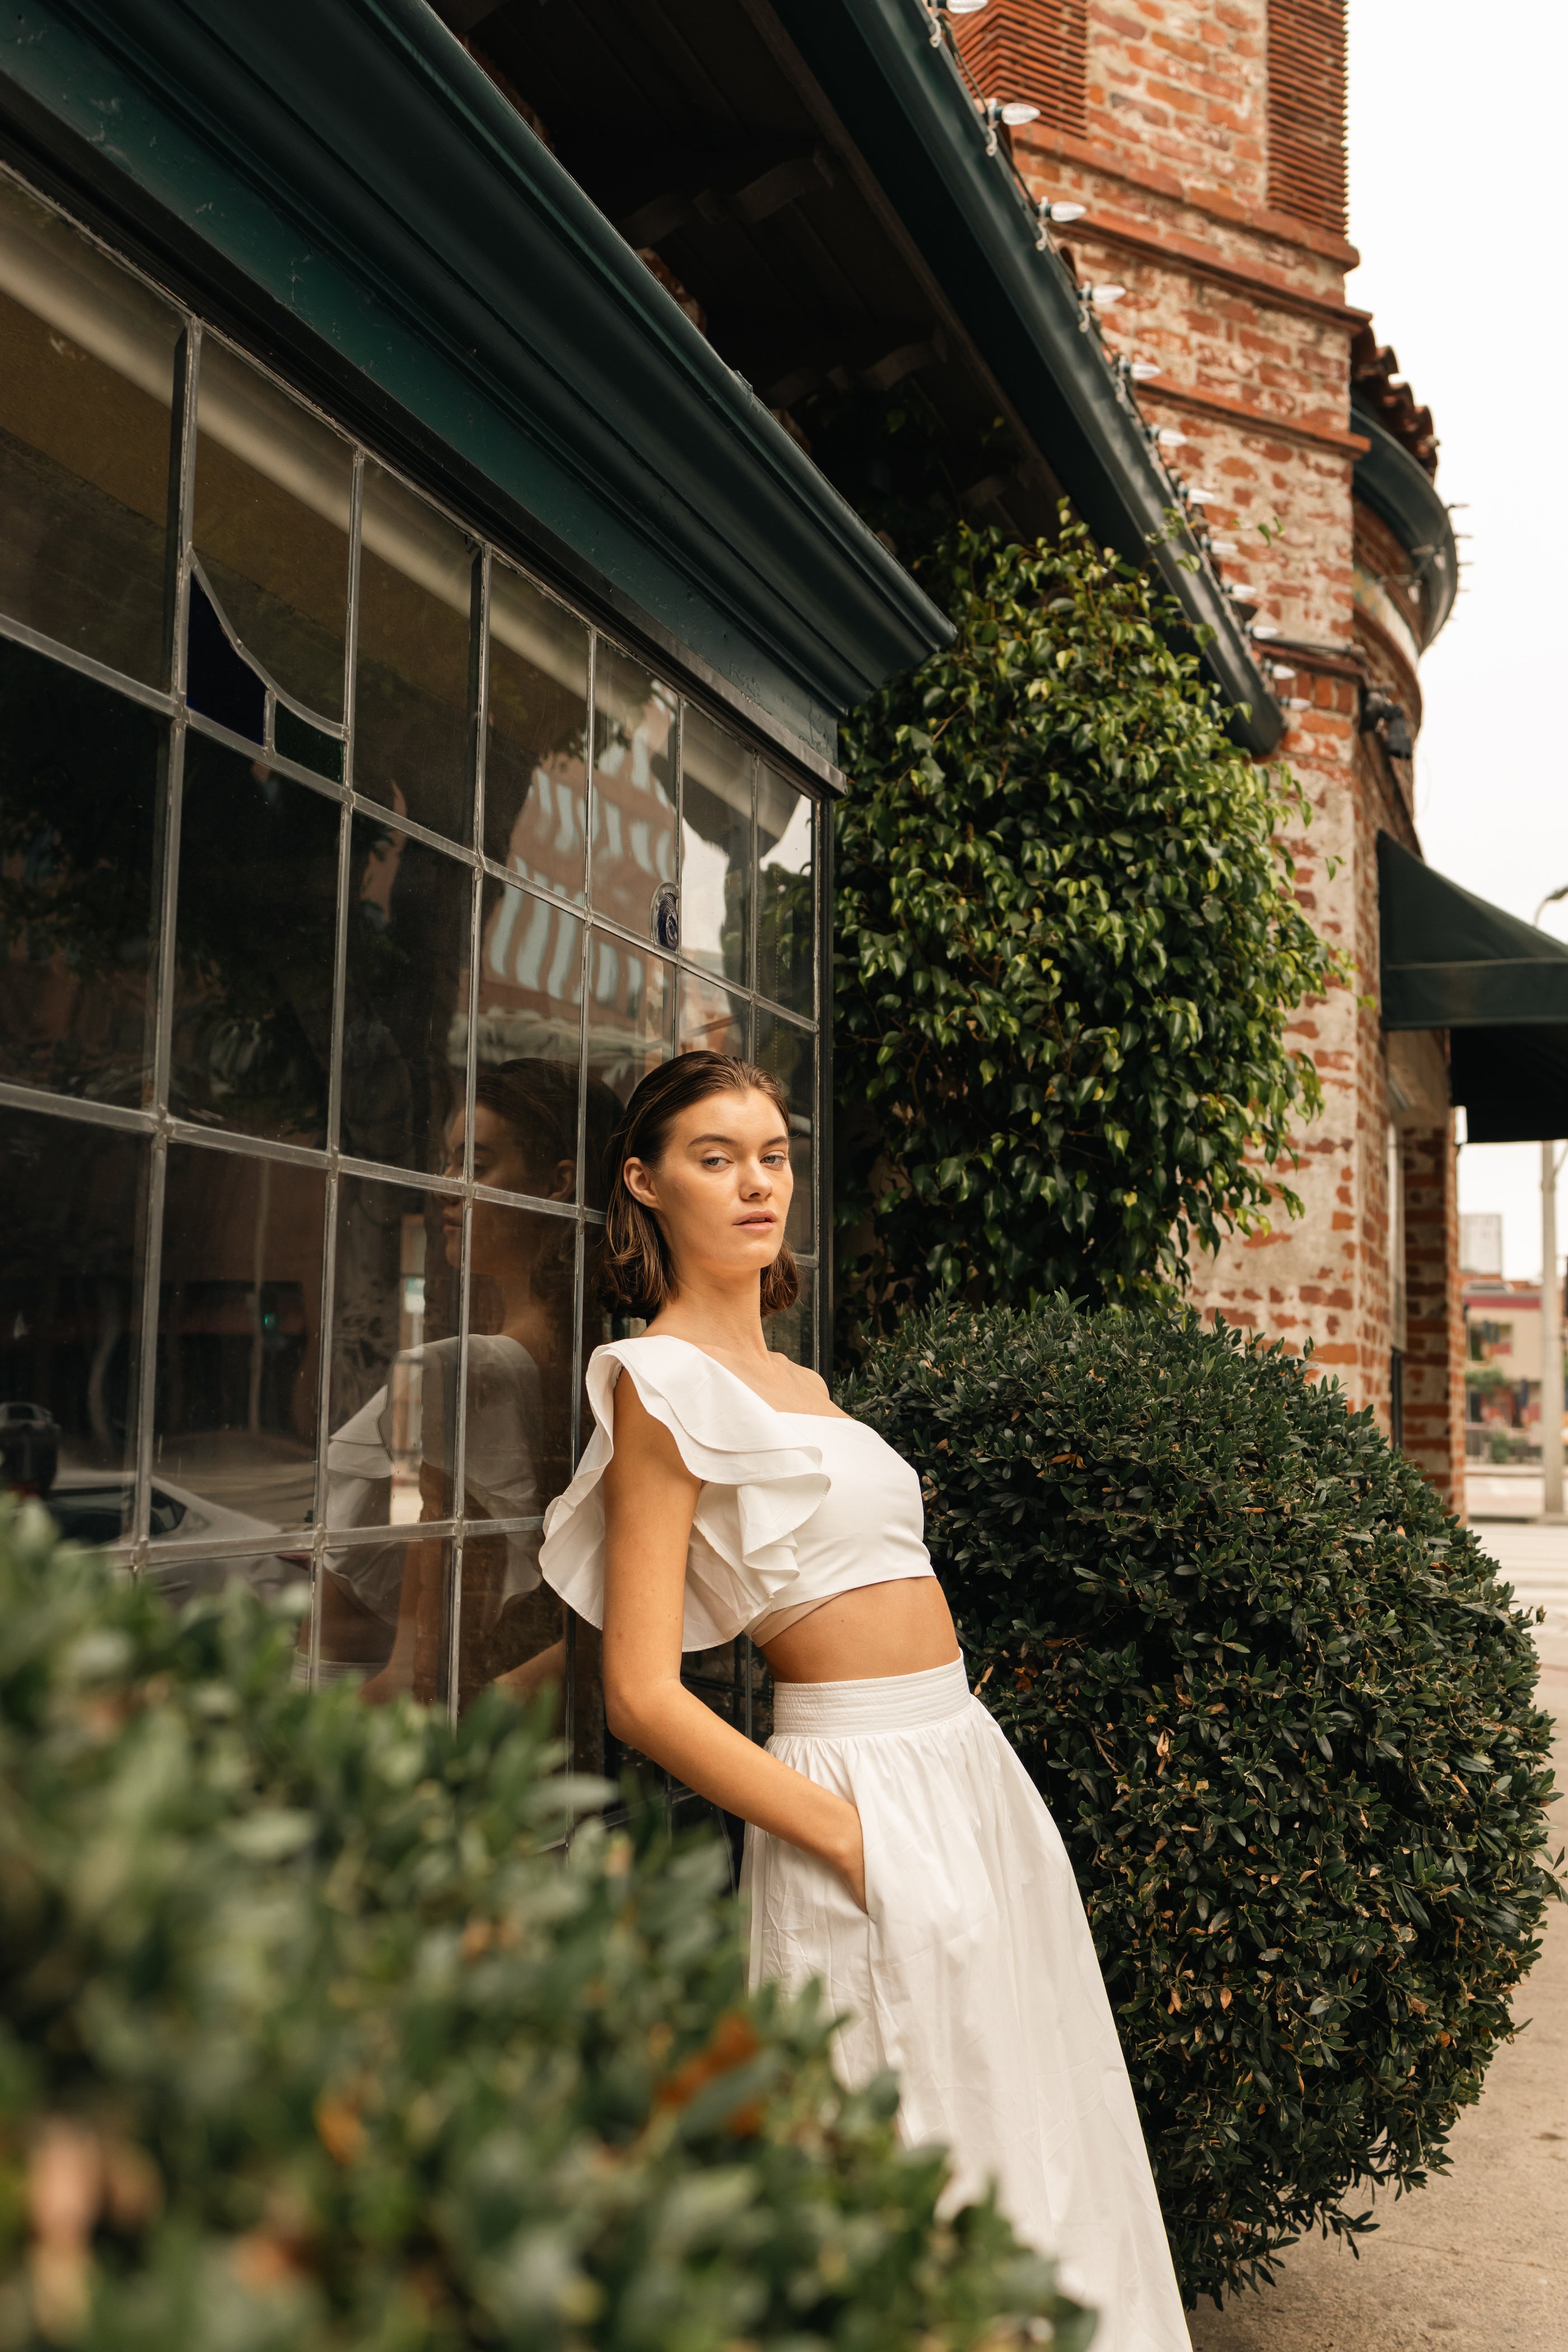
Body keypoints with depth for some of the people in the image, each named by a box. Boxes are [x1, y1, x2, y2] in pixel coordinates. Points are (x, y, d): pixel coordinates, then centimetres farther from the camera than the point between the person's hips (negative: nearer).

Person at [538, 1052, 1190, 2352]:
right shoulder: (663, 1381, -12)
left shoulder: (800, 1386, 13)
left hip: (972, 1761, 9)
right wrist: (852, 1840, -17)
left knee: (1033, 2144, 18)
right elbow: (644, 1695, -17)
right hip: (868, 1786, -8)